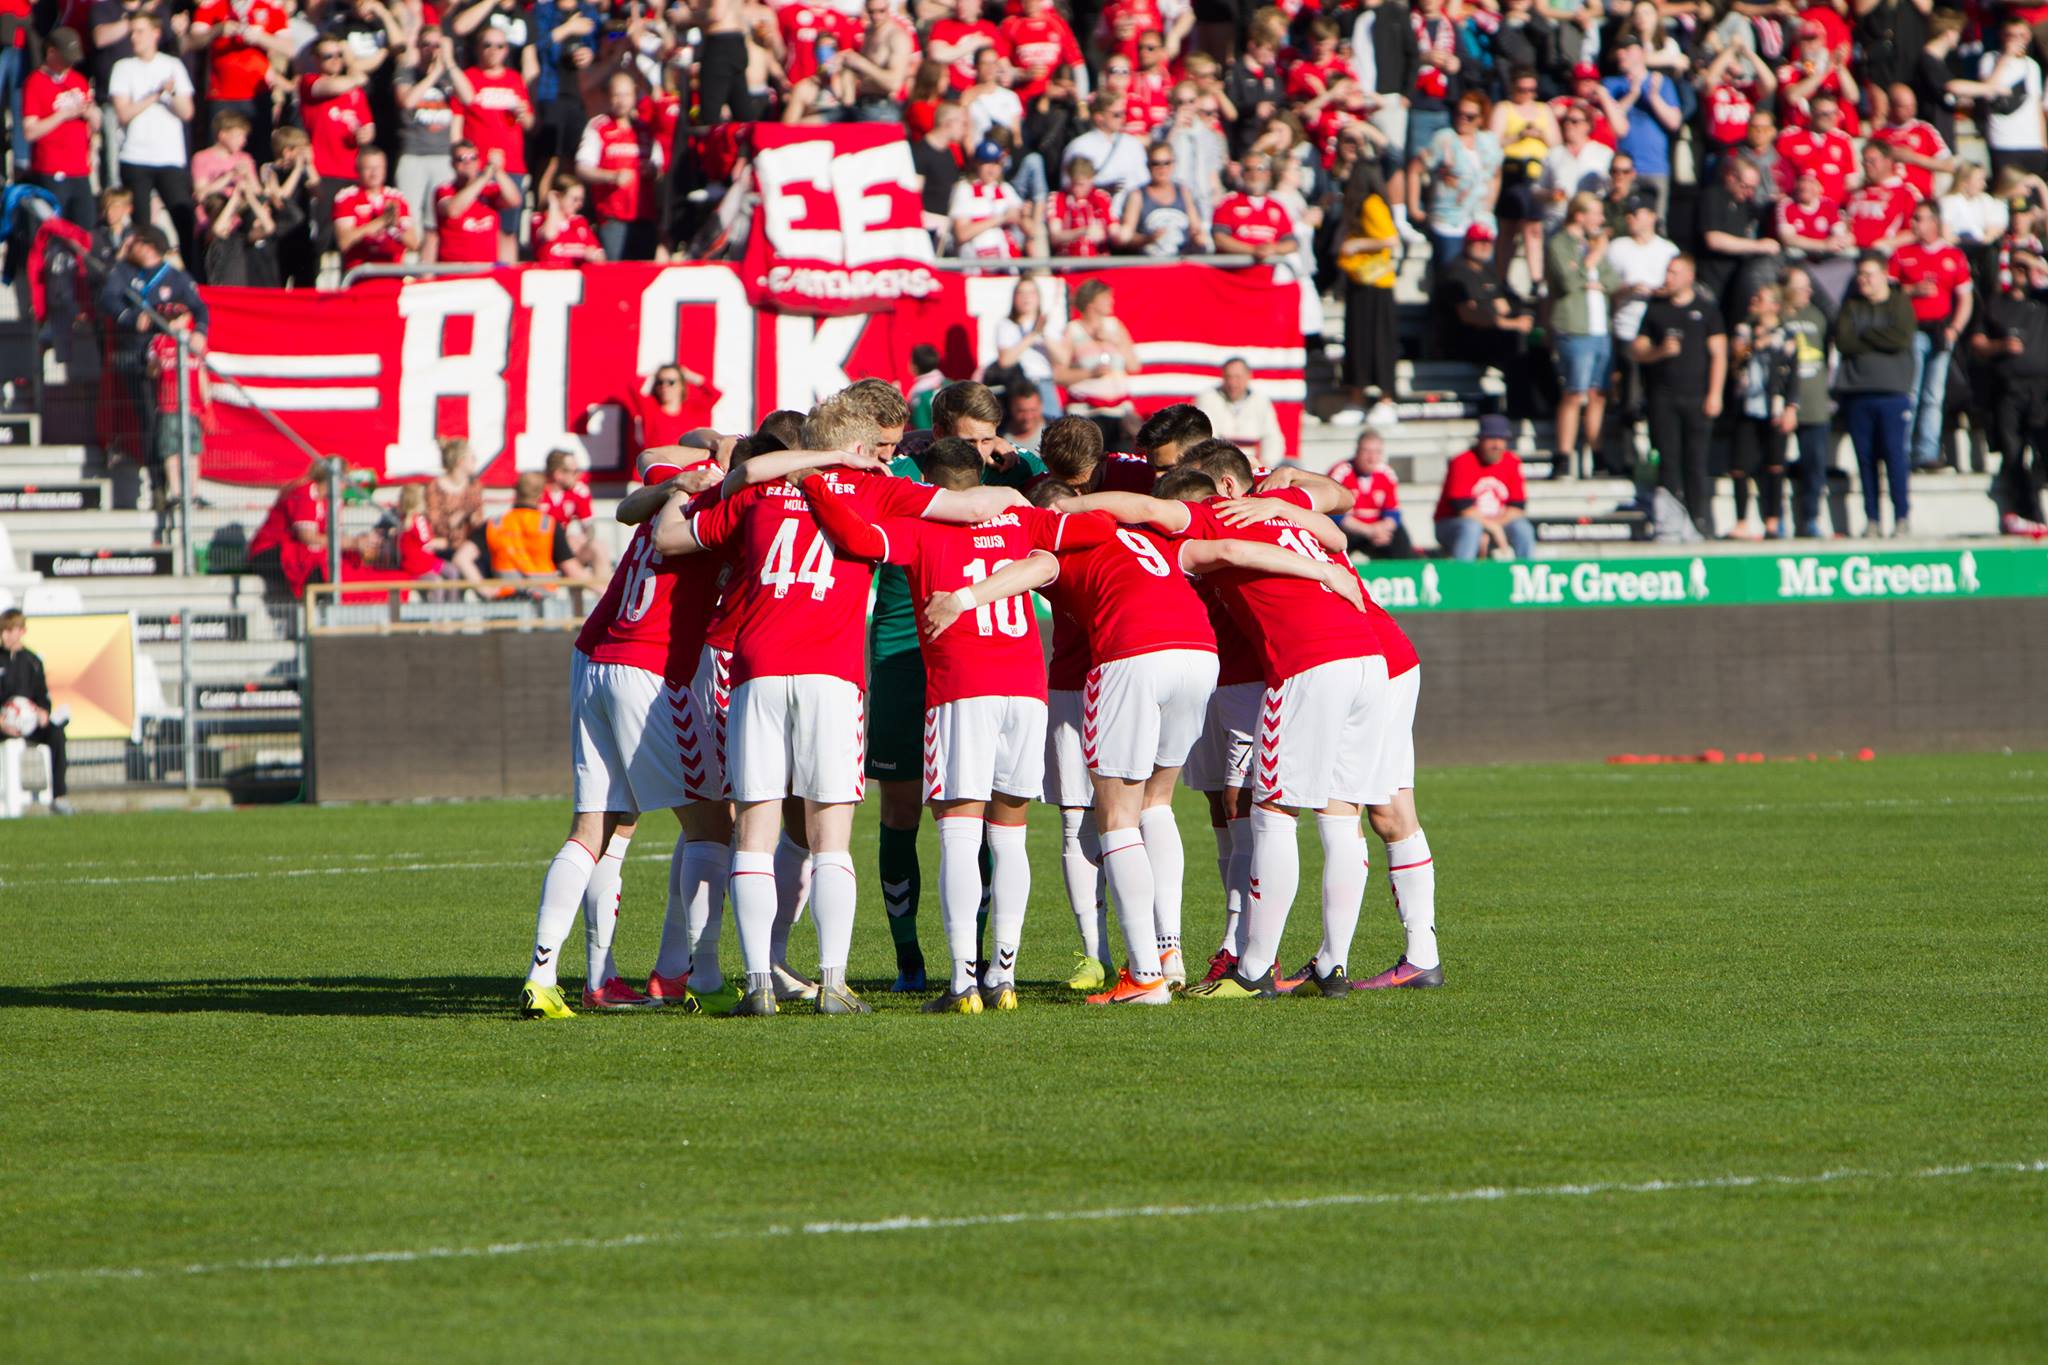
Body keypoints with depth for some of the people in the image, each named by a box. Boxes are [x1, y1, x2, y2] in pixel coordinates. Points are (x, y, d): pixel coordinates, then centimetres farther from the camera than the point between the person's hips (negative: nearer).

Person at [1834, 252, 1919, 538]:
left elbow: (1902, 339, -11)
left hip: (1893, 393, -3)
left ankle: (1902, 517, -4)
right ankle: (1872, 520, 6)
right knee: (1865, 458, 2)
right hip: (1856, 393, 3)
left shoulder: (1900, 303, 5)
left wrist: (1864, 336, -4)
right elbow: (1843, 341, -1)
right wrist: (1879, 340, -7)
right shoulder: (1851, 306, 13)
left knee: (1896, 456, -8)